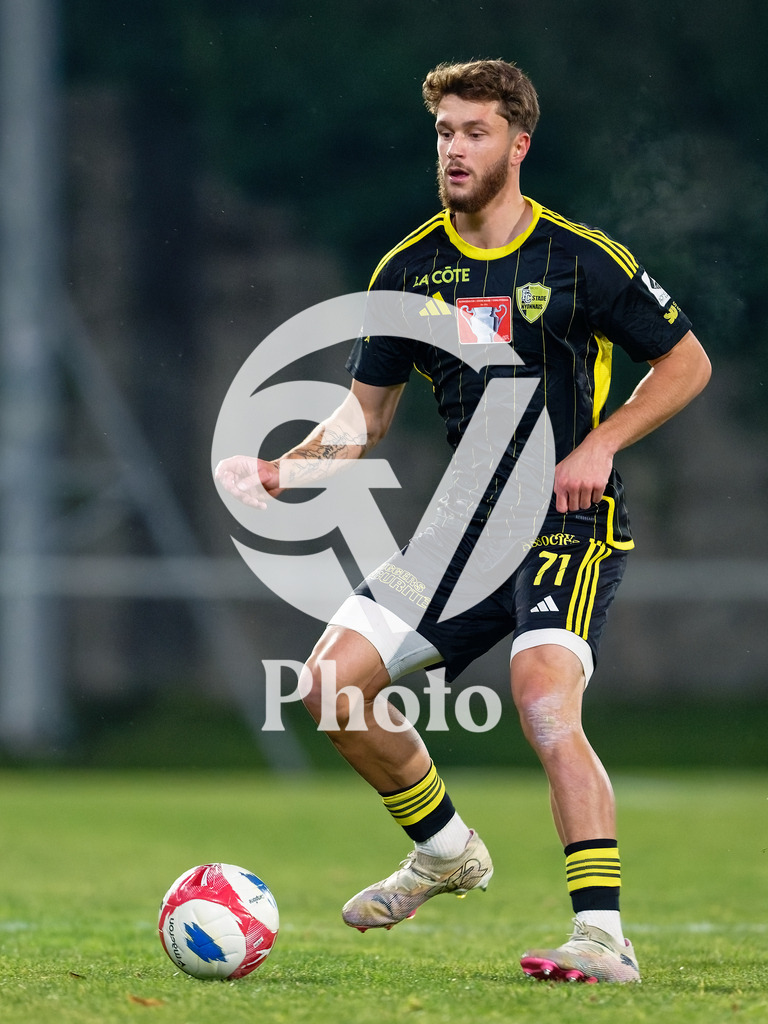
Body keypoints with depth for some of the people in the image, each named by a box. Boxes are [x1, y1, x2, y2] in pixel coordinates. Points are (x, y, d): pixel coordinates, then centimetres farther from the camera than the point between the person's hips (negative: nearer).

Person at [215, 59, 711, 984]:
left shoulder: (578, 258, -7)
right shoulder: (408, 271, 6)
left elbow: (686, 362, 1)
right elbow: (368, 409, 13)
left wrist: (599, 443, -12)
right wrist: (293, 466, -6)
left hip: (570, 519, -6)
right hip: (468, 519, 6)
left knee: (545, 707, -27)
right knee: (332, 680, -2)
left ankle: (604, 939, -28)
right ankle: (446, 851, 20)